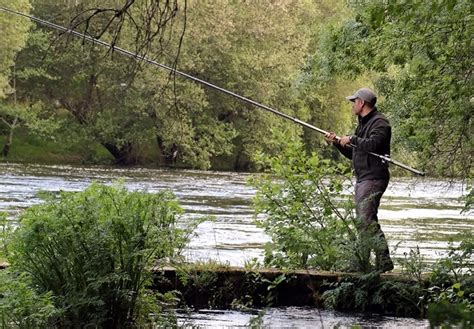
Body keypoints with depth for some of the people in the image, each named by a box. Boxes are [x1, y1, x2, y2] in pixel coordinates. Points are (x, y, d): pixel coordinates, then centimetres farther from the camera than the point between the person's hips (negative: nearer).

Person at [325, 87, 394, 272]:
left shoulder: (379, 122, -8)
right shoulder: (363, 124, 23)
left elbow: (372, 144, -26)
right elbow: (353, 153, 27)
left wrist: (352, 139, -14)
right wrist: (337, 143, 13)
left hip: (373, 179, -10)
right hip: (362, 179, 10)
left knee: (366, 220, -19)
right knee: (363, 222, 9)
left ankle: (384, 260, -21)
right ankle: (362, 262, 11)